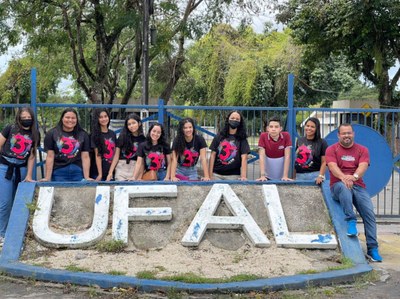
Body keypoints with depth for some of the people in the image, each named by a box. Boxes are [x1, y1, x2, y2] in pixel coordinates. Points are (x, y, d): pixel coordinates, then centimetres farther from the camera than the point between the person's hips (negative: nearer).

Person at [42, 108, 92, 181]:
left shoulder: (83, 135, 8)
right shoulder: (52, 134, 4)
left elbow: (85, 157, 4)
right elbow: (50, 157, 1)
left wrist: (87, 177, -3)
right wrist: (47, 177, -4)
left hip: (77, 173, 1)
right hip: (59, 172, -1)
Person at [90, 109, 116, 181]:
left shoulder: (113, 134, 11)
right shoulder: (95, 135, -3)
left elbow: (115, 154, 12)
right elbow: (97, 156, -9)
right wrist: (100, 174, -14)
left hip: (111, 172, 4)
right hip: (98, 173, -4)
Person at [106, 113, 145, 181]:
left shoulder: (143, 139, 6)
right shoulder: (122, 137, 7)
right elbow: (116, 156, 6)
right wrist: (110, 172, -1)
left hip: (136, 168, 0)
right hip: (121, 168, 0)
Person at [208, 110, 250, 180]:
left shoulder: (242, 138, 1)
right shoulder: (219, 136, 6)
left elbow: (244, 158, -7)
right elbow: (213, 155, 4)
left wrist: (243, 176, -19)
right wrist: (210, 175, -3)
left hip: (233, 176, -1)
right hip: (217, 174, 1)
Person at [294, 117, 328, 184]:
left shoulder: (322, 142, 0)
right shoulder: (299, 140, 12)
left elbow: (324, 162, -4)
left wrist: (321, 176, -15)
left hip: (314, 175, -3)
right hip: (299, 175, 3)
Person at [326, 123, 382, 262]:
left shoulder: (362, 150, 10)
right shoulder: (332, 149, 6)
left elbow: (363, 166, -9)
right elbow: (333, 166, -13)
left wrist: (354, 176, -32)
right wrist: (343, 177, -35)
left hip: (358, 186, 2)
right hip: (338, 185, -2)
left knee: (369, 213, -16)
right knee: (344, 187, -39)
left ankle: (372, 249, -12)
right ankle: (351, 221, -39)